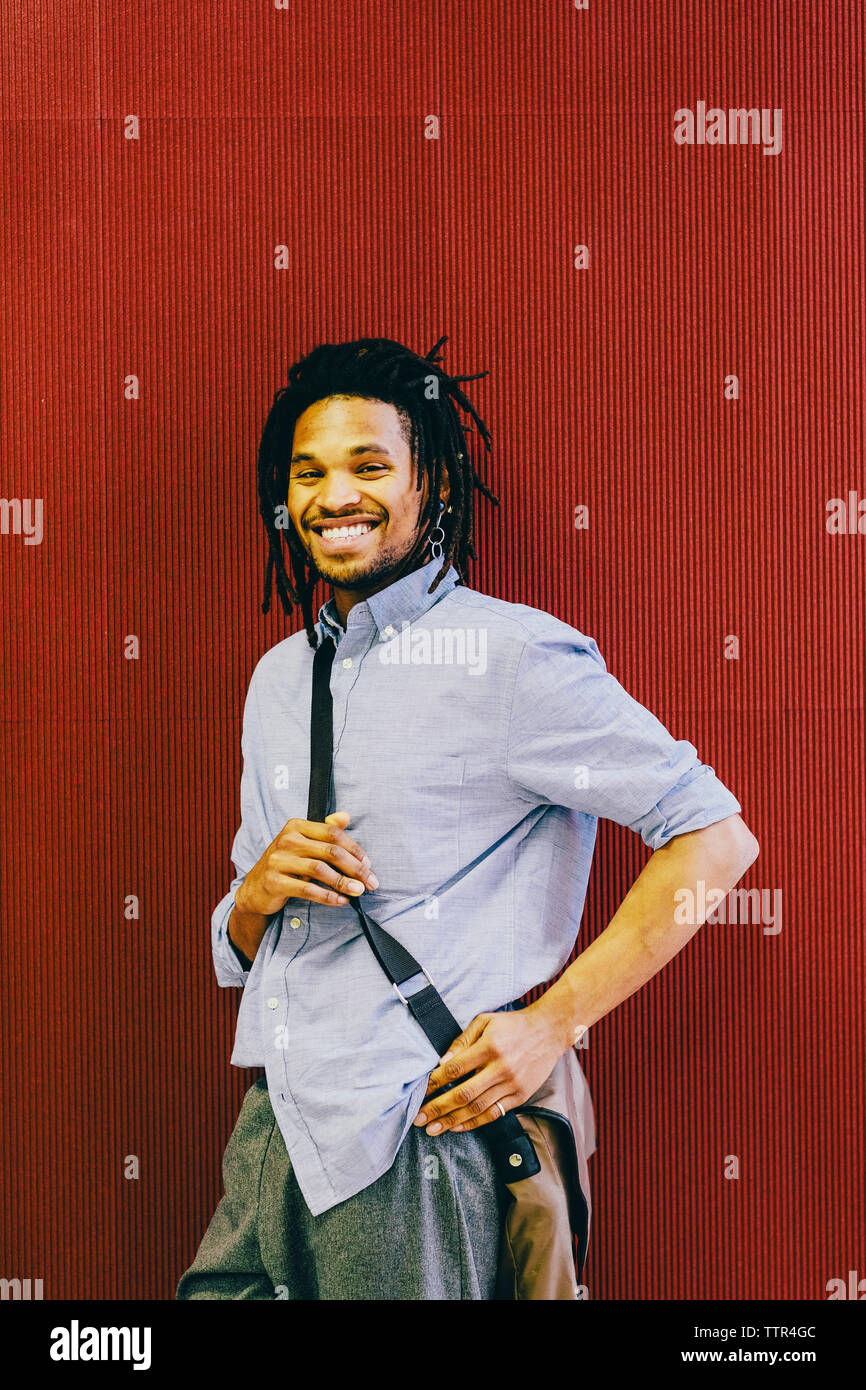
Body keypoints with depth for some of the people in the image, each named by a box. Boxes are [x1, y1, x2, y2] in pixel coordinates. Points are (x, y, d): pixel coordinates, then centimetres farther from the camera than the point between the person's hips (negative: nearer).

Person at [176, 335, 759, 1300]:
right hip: (270, 1134, 6)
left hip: (409, 1151, -6)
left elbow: (714, 838, -12)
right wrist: (260, 889, -6)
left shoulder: (509, 655, -9)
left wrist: (553, 1022, -17)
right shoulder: (278, 679, 14)